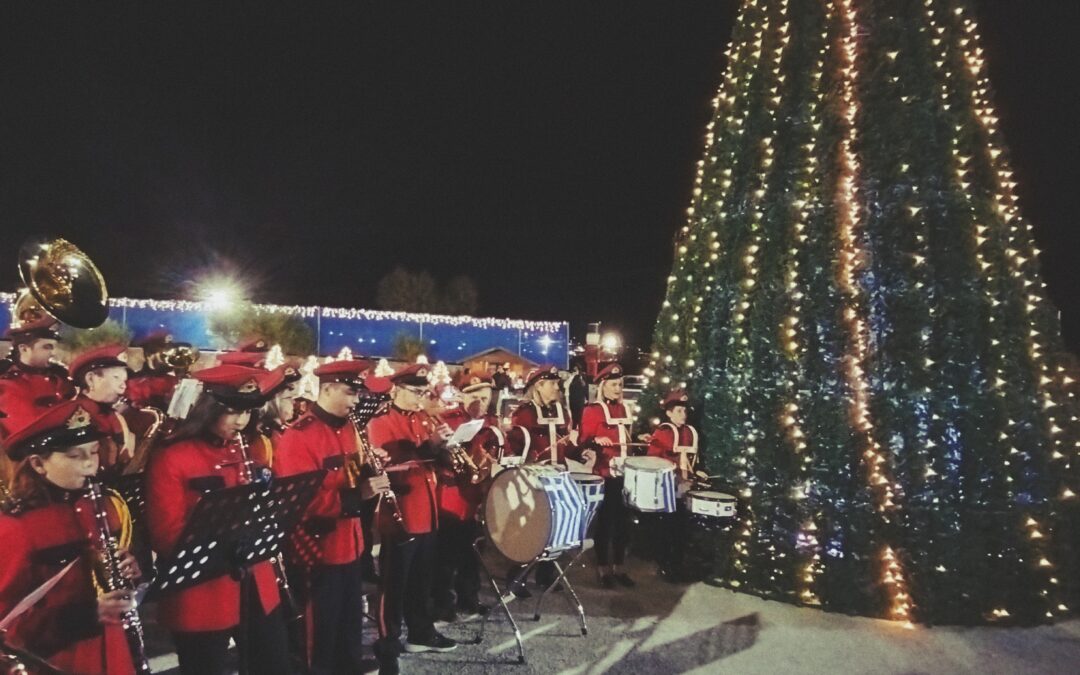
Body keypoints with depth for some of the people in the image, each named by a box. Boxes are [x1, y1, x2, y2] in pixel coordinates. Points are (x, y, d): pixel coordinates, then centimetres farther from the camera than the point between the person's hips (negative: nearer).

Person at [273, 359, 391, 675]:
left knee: (350, 622, 21)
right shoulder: (298, 436, -19)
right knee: (322, 632, 7)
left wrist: (373, 471, -5)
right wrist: (357, 494, -30)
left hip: (351, 544, 8)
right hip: (320, 549, -8)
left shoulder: (349, 428, 7)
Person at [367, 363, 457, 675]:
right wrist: (427, 447, -30)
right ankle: (388, 647, 12)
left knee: (421, 581, 19)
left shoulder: (423, 419, 13)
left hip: (426, 514, 7)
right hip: (399, 516, -7)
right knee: (394, 586, 2)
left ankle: (422, 633, 33)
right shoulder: (380, 424, -10)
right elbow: (389, 466, -22)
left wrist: (443, 444, -6)